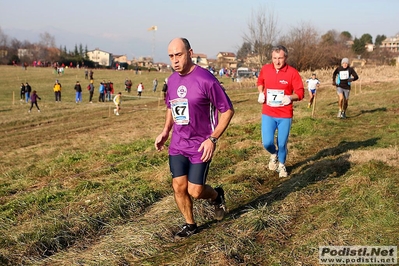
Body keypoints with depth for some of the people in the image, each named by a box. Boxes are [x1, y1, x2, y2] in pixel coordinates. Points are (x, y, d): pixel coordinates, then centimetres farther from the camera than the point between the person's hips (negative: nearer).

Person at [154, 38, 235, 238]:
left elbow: (227, 110, -13)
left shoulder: (205, 79, -18)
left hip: (200, 146, -5)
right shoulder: (172, 80, 3)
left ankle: (217, 195, 32)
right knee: (178, 187, 4)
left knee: (195, 191, -2)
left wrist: (212, 139, -19)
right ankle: (190, 225, 26)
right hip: (177, 144, 5)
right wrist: (165, 132, 9)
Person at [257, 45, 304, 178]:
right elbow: (260, 82, 21)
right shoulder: (265, 69, -1)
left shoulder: (292, 72, -10)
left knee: (282, 144, 6)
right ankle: (274, 154, 28)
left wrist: (290, 97, -26)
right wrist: (261, 93, 2)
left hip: (285, 115, -2)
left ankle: (282, 165, 35)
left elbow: (300, 92, -6)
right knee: (267, 142, -8)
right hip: (268, 114, 2)